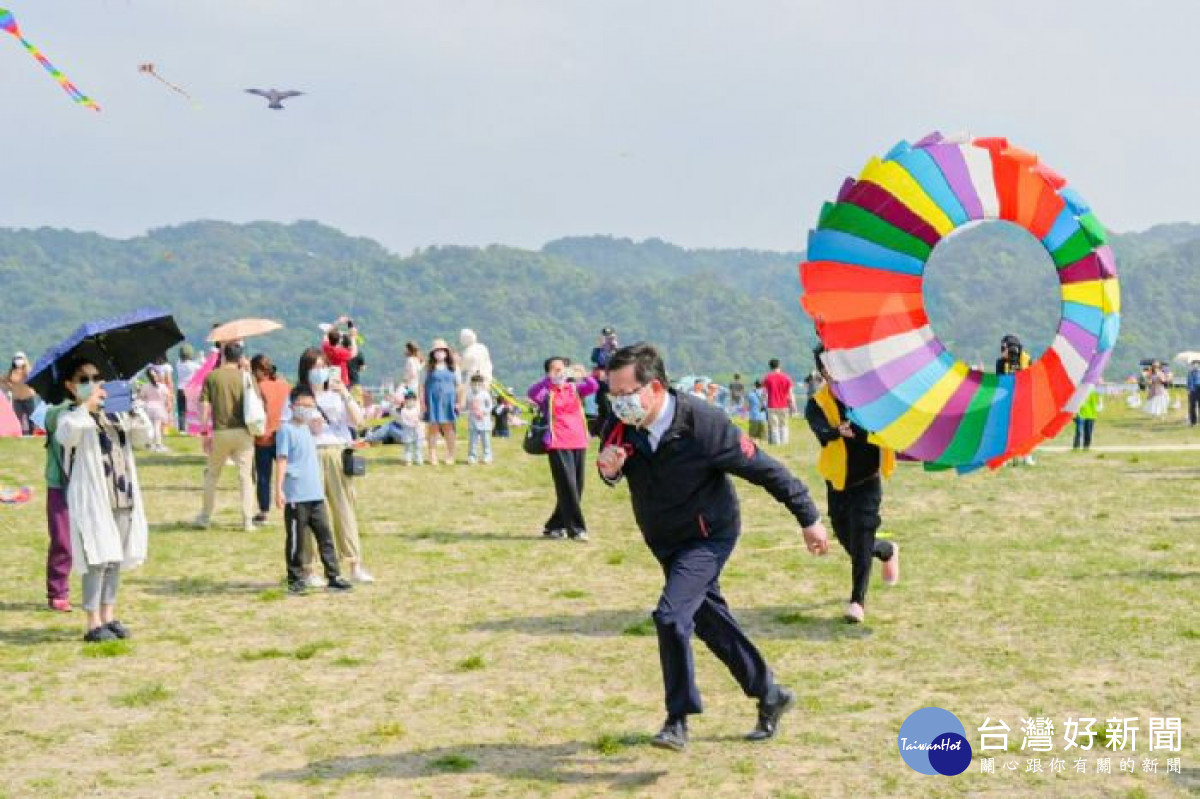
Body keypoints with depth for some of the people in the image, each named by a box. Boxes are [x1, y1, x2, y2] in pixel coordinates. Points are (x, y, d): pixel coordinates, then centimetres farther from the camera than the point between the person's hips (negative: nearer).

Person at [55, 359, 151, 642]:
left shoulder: (115, 415, 16)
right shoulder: (70, 417, -2)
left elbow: (142, 437, 10)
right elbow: (67, 434, -25)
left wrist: (134, 408, -5)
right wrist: (87, 405, -22)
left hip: (123, 499, 6)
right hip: (92, 501, -6)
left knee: (115, 561, 10)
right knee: (96, 561, -8)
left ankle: (109, 616, 18)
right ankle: (93, 624, -5)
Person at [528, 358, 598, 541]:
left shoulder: (574, 388, 11)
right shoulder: (546, 392, 0)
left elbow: (593, 387, -5)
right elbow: (532, 393, -22)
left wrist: (583, 376, -26)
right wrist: (550, 379, -37)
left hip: (579, 443, 5)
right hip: (558, 445, -5)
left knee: (575, 488, 8)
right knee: (568, 487, -9)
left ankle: (554, 526, 21)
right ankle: (576, 529, -5)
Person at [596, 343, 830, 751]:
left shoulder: (703, 424, -30)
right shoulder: (621, 426, -15)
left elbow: (764, 468, -20)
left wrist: (809, 519, -12)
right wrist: (608, 469, -27)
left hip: (709, 536, -6)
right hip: (664, 541, 6)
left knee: (671, 614, -23)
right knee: (711, 621, 16)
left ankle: (678, 720, -8)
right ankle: (770, 696, 35)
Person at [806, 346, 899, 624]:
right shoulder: (817, 404, -9)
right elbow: (822, 431, -29)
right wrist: (837, 431, -50)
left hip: (867, 479, -2)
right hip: (838, 482, 2)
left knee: (861, 539, -8)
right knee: (847, 538, 13)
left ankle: (858, 601, -1)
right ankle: (888, 551, 44)